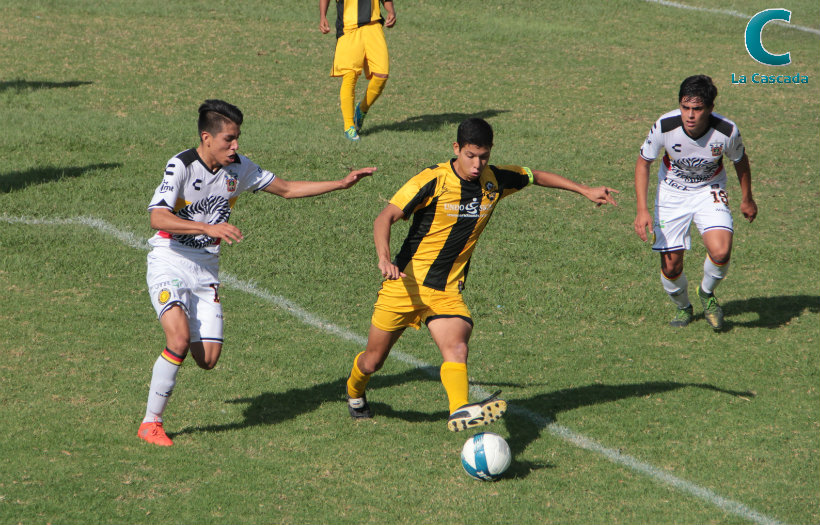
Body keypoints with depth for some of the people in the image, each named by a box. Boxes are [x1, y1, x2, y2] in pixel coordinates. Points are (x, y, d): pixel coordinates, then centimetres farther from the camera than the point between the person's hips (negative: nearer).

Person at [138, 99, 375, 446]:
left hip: (206, 270, 5)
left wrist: (341, 184, 8)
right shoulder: (181, 166, -16)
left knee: (208, 359, -7)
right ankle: (151, 423, -11)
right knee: (180, 339, -25)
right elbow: (158, 218, -27)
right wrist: (209, 228, -36)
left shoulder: (238, 168, 1)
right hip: (169, 263, -5)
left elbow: (286, 189, 13)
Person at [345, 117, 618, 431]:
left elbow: (536, 177, 18)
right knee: (373, 361, 9)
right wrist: (384, 259, -37)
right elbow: (385, 218, -20)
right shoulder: (433, 181, -16)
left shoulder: (495, 181, -1)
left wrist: (585, 191, 20)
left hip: (447, 291, 2)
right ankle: (354, 391, 42)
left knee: (456, 348, -27)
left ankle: (460, 411, -49)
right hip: (406, 284, -2)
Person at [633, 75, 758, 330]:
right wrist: (642, 209, -18)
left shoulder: (726, 131, -25)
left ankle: (707, 294, 9)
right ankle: (683, 307, 30)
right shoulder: (665, 126, -27)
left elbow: (740, 160, -2)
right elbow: (643, 162, -10)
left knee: (720, 251, -25)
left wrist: (747, 199, 13)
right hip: (672, 192, 0)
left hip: (709, 191, 0)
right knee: (671, 265, -5)